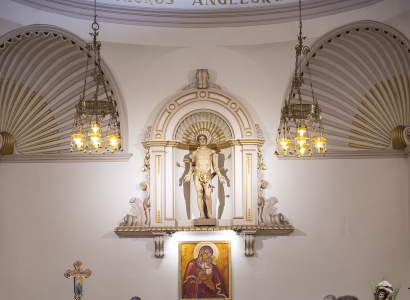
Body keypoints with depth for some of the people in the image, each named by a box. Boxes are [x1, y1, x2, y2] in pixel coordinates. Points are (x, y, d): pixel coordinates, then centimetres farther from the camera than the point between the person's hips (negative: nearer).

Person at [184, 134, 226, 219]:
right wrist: (189, 174, 1)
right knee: (199, 194, -3)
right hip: (197, 174, 1)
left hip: (207, 175, -1)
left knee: (208, 195, -12)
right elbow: (193, 166, 16)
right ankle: (202, 214, -1)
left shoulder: (212, 152, 10)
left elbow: (215, 166, 11)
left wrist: (220, 175, 2)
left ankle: (209, 213, 0)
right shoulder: (195, 153, 12)